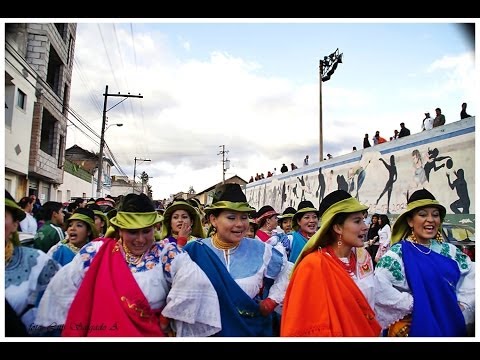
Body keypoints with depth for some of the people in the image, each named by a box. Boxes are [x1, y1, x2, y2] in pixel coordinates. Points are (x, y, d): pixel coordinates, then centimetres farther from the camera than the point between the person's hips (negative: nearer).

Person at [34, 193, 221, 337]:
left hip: (150, 335, -1)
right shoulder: (97, 251, -3)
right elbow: (62, 285, -5)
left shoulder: (166, 253, -10)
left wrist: (167, 319, -19)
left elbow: (194, 282, -23)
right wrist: (79, 324, -8)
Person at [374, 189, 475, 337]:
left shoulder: (450, 251, 5)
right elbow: (380, 285, -26)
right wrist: (412, 305, -21)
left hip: (451, 324, 5)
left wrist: (463, 305, 1)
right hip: (415, 325, -5)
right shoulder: (399, 253, -14)